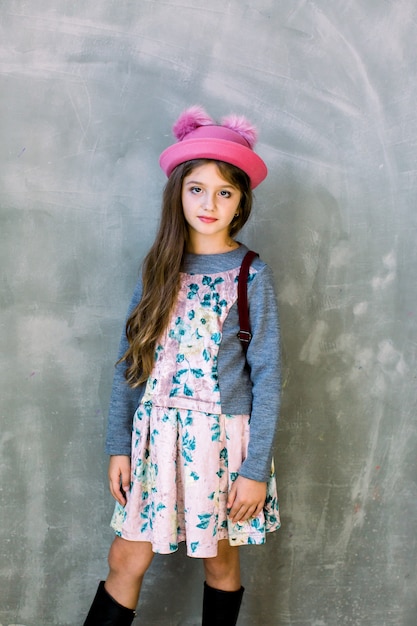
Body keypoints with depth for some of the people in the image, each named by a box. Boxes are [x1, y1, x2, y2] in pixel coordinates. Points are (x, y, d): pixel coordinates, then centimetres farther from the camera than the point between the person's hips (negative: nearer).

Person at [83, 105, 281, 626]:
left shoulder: (251, 275, -5)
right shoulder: (159, 268, 3)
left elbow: (266, 376, -6)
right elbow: (129, 361, 5)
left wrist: (256, 469, -8)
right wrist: (118, 446, 2)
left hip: (221, 436, -2)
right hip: (155, 432, 3)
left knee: (220, 559, 13)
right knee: (126, 559, 6)